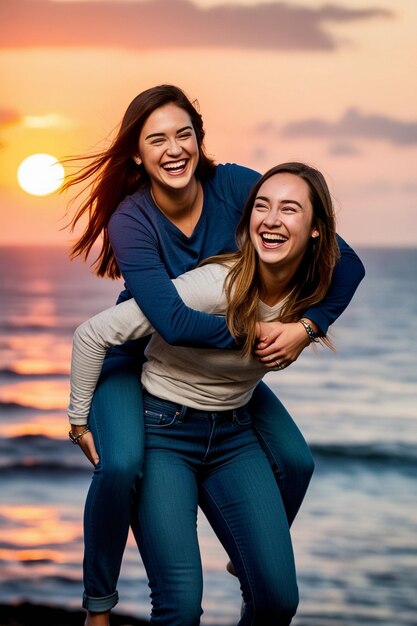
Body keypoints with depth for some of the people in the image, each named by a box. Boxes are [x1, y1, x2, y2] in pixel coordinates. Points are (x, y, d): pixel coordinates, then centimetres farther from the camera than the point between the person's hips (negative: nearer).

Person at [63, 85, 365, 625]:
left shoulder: (237, 187, -19)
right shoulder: (130, 222, -26)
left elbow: (345, 264, -18)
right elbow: (173, 323, -39)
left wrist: (307, 327, -31)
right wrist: (259, 332, -33)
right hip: (135, 361, -4)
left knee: (295, 461, -9)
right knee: (121, 465, -31)